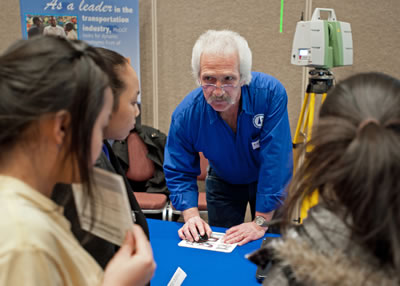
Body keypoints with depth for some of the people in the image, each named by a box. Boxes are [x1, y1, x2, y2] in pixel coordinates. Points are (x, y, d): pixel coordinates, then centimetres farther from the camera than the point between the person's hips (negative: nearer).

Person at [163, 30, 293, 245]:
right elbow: (179, 173, -14)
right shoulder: (186, 114, -27)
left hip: (272, 181, -1)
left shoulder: (271, 93, -34)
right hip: (223, 183, 1)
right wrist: (191, 216, -30)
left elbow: (276, 159, -33)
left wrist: (260, 222, -33)